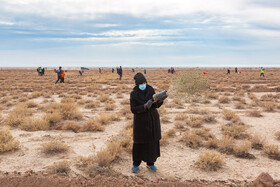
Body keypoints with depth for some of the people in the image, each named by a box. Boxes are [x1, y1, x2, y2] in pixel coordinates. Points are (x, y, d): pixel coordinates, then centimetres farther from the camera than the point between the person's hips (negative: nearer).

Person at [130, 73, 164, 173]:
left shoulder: (151, 90, -5)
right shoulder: (133, 94, -13)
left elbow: (156, 105, -4)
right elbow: (133, 109, -17)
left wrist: (161, 100, -26)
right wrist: (145, 106, -32)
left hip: (152, 119, 3)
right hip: (140, 120, -3)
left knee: (153, 141, 10)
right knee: (139, 142, 7)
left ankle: (150, 163, 27)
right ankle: (136, 163, 25)